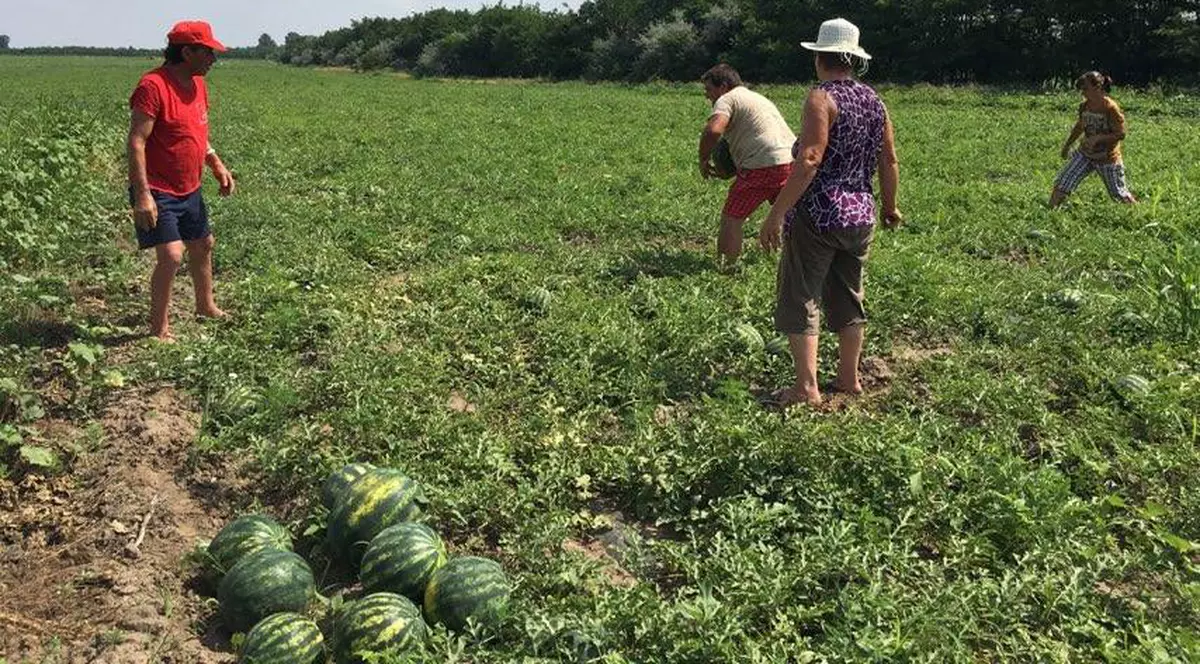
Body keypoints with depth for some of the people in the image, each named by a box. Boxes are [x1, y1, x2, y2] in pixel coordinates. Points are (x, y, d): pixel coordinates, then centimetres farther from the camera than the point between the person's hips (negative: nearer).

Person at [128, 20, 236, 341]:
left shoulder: (197, 83, 7)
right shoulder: (153, 86, -21)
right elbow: (136, 142, -24)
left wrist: (217, 165, 8)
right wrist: (142, 195, -28)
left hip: (190, 189, 9)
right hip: (158, 193, -9)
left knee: (203, 245, 21)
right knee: (171, 256, -16)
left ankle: (206, 307, 43)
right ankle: (159, 330, -1)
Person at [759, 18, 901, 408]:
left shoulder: (823, 97, -13)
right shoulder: (874, 101, 9)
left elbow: (809, 161, -23)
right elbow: (889, 162, 12)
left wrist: (777, 214, -23)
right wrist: (889, 207, 26)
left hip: (818, 215, -7)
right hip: (860, 215, 7)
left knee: (801, 299, 0)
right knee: (848, 298, 17)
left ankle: (807, 387, -3)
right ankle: (849, 379, 26)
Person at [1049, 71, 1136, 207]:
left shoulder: (1111, 108, -19)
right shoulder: (1085, 106, -2)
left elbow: (1121, 134, -18)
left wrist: (1098, 138, -29)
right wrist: (1067, 145, 24)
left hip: (1107, 159, -5)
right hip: (1085, 155, 5)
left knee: (1119, 194, 6)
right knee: (1062, 184, -9)